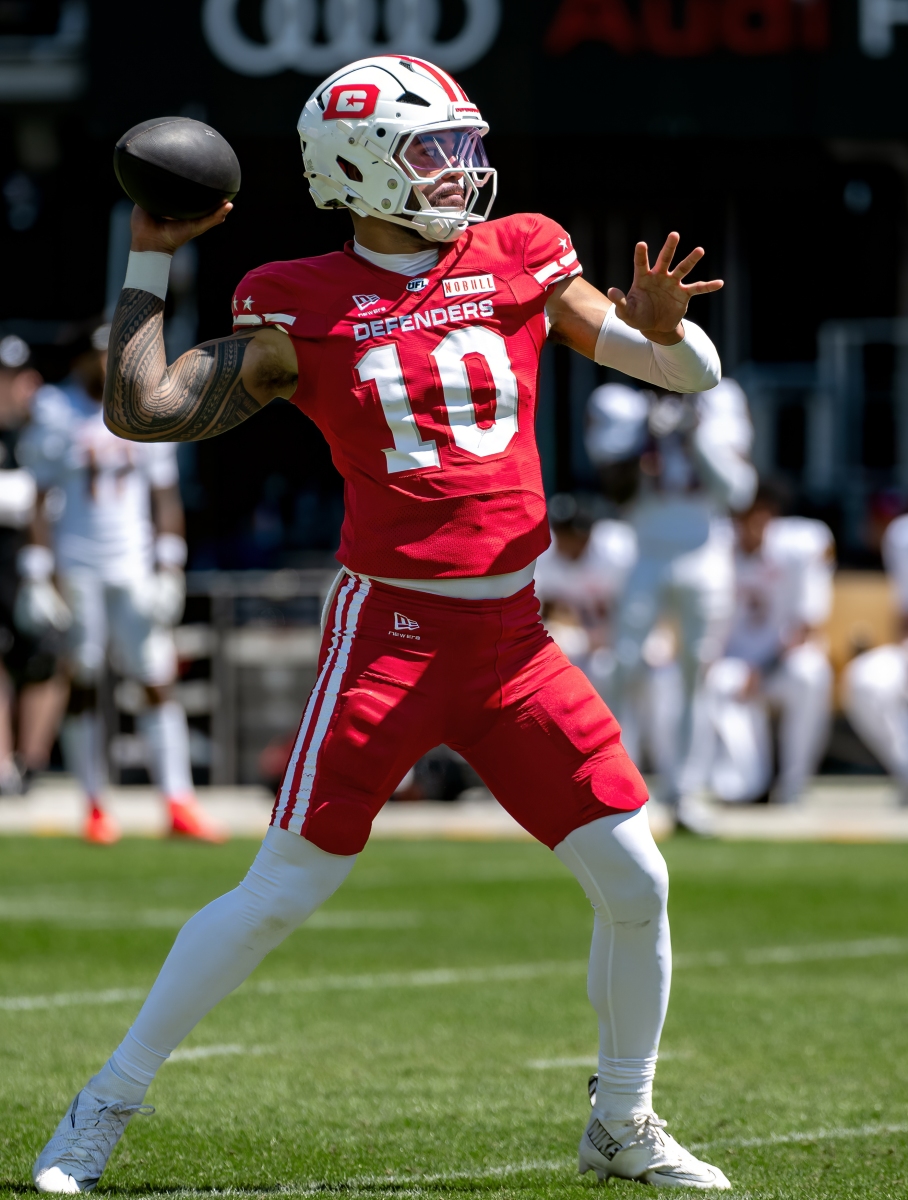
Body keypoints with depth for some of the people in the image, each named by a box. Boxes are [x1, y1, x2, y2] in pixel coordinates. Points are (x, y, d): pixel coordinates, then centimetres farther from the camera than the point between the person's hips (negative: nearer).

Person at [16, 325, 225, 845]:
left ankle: (179, 804, -4)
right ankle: (95, 807, 9)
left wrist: (169, 567, 2)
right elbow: (40, 501, -1)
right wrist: (36, 577, -5)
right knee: (83, 685, 2)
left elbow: (165, 497, 11)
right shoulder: (55, 412, -3)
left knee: (159, 681, -4)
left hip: (135, 566, 2)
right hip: (77, 565, -2)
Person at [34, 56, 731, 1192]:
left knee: (635, 882, 1)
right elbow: (140, 411, -4)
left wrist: (659, 326, -14)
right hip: (390, 631, -4)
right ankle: (103, 1109, 6)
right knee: (279, 893, -6)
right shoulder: (302, 310, -2)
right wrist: (150, 259, -2)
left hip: (512, 638, 4)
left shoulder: (518, 263, 6)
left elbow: (697, 373, 8)